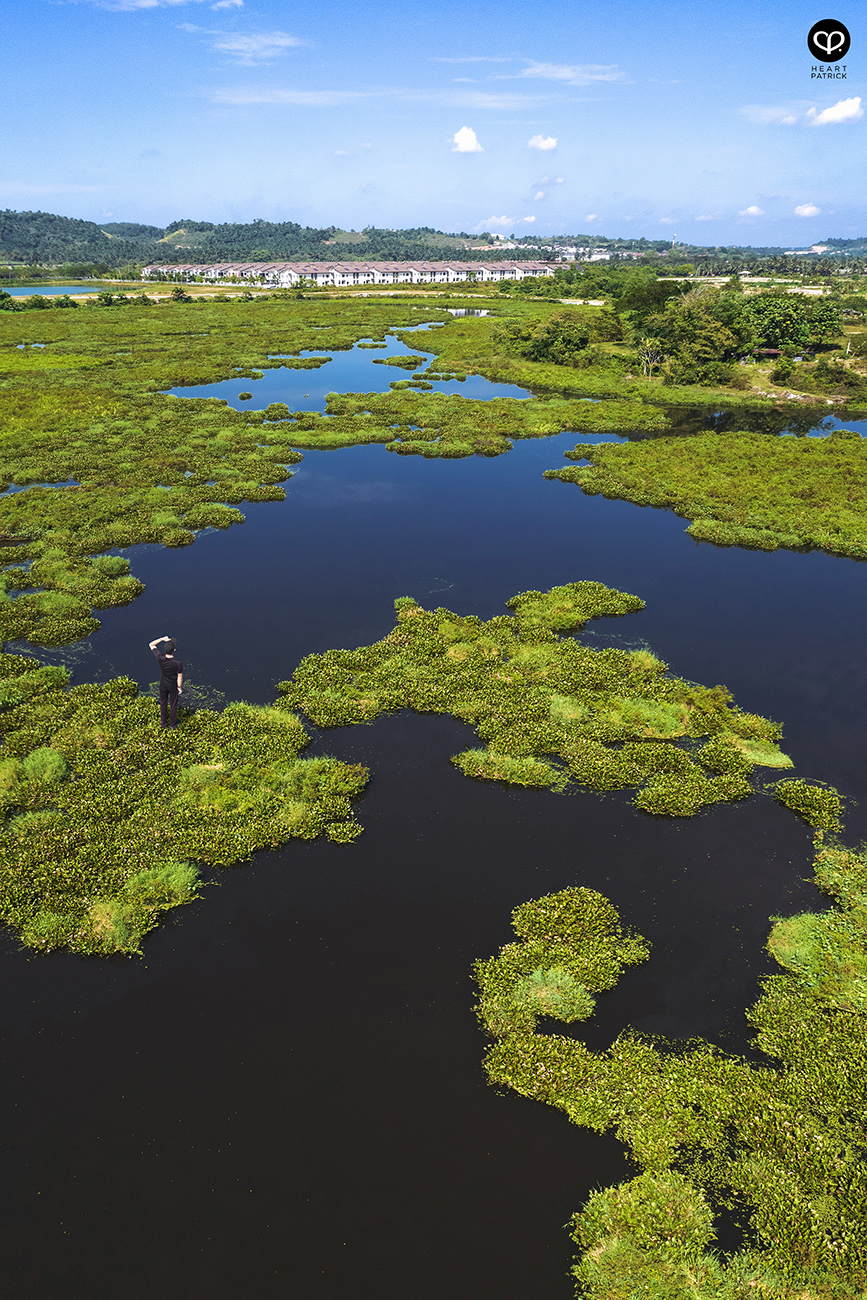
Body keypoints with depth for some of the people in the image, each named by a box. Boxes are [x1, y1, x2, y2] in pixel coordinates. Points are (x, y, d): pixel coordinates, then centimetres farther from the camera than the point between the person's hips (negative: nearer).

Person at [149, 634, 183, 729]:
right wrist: (179, 687, -1)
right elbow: (180, 676, -17)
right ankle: (172, 723, 37)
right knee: (173, 704, 19)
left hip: (163, 685, 2)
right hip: (173, 686, -2)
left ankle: (163, 723, 40)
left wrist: (162, 639, -18)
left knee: (163, 703, 23)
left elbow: (151, 644, -14)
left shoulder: (160, 658, -28)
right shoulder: (178, 663, -32)